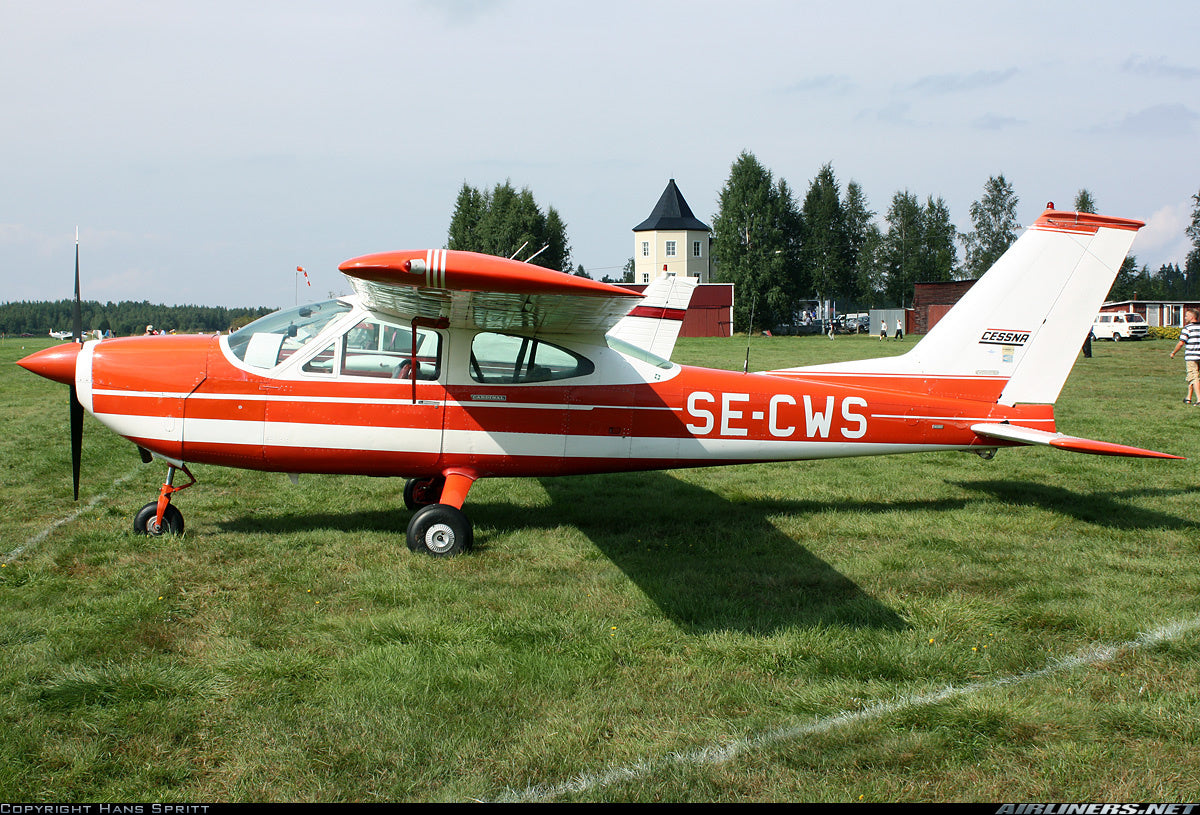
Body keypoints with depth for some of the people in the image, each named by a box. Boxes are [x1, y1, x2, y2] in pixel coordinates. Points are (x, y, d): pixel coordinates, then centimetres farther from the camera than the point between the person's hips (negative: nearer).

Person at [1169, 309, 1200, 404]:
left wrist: (1173, 353, 0)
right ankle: (1188, 398, 24)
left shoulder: (1187, 328, -10)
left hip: (1191, 356, -6)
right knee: (1192, 378, 17)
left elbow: (1181, 343, -12)